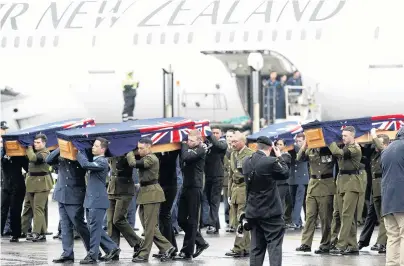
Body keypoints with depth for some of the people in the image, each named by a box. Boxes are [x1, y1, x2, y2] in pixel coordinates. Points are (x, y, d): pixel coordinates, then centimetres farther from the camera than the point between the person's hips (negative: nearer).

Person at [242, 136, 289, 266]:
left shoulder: (247, 162, 1)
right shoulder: (270, 162, -17)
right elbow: (285, 174, -3)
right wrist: (280, 157, 8)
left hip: (253, 211, 6)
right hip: (270, 211, -6)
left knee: (256, 246, 11)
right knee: (274, 245, -2)